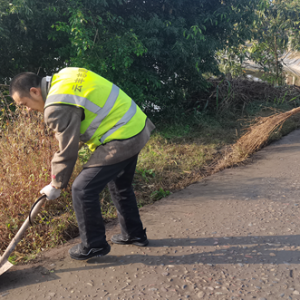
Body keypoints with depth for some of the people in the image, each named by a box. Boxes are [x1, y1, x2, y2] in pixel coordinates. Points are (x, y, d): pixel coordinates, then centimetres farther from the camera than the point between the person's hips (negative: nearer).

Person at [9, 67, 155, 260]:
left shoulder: (58, 108, -18)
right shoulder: (64, 76, 10)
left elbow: (67, 151, -12)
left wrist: (56, 185, 2)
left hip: (121, 140, -10)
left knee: (83, 190, -1)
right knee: (120, 186, 24)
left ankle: (94, 246, 16)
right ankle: (134, 234, 39)